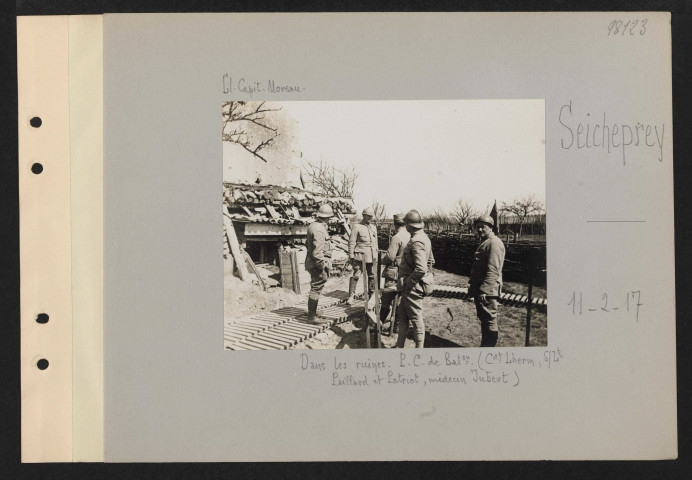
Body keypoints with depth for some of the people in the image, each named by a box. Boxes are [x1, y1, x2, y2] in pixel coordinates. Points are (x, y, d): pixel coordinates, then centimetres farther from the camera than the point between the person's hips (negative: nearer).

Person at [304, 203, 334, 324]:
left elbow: (308, 243, 24)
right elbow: (317, 252, -25)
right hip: (317, 264, -10)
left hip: (312, 263, 10)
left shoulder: (312, 226, 11)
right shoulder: (318, 229, -21)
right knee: (316, 289, -5)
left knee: (315, 289, 19)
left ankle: (312, 313, 30)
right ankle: (312, 316, 0)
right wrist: (323, 266, -20)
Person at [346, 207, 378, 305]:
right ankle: (351, 296, -6)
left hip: (371, 256, 6)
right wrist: (351, 256, -8)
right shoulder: (357, 227, -3)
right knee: (356, 275, -9)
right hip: (360, 256, -6)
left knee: (372, 276, 8)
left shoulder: (373, 227, 15)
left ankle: (371, 295, 21)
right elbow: (351, 242, -4)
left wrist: (376, 254, 19)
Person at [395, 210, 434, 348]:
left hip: (413, 286, -10)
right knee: (402, 315, 18)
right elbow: (431, 261, 22)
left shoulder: (417, 242, -23)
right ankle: (400, 346, 28)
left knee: (416, 318, 0)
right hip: (413, 285, 10)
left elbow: (421, 268, -32)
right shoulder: (424, 238, 10)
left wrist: (408, 281, -19)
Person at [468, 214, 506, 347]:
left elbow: (493, 270, -22)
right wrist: (472, 287, 21)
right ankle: (485, 345, 25)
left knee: (489, 320, -5)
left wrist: (484, 290, -25)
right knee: (484, 319, 16)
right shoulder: (484, 242, 18)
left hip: (487, 291, -10)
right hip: (479, 289, 10)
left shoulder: (494, 243, -15)